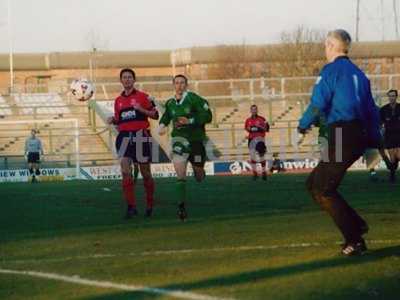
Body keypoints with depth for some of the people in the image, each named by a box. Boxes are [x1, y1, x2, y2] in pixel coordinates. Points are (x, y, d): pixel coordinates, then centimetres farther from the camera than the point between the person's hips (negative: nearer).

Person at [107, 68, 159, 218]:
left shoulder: (142, 96, 2)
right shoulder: (118, 100, 15)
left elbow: (155, 115, 0)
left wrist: (141, 109, -14)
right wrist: (113, 120, 1)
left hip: (141, 135, -3)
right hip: (125, 136, 3)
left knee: (145, 172, 6)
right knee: (125, 171, -13)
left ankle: (149, 205, 23)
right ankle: (131, 206, -13)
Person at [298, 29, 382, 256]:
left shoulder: (332, 69, -5)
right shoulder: (358, 73, 19)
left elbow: (318, 105, -12)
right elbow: (371, 109, 19)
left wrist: (303, 125, 5)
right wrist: (375, 140, 20)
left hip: (342, 135, -8)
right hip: (361, 134, 8)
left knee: (324, 190, -1)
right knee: (315, 184, 15)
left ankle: (356, 240, -5)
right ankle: (357, 226, 9)